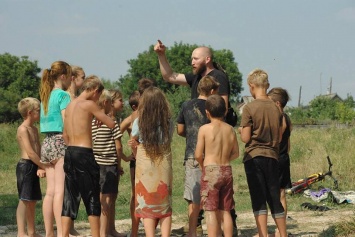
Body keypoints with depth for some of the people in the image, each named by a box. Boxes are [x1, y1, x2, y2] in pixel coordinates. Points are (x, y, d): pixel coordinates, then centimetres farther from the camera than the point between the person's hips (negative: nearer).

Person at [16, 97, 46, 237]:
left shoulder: (34, 129, 17)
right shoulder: (23, 129, -12)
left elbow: (38, 150, 8)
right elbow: (30, 152, -18)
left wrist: (40, 167, -7)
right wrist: (44, 166, -16)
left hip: (34, 167, 9)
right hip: (26, 166, -9)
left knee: (32, 200, 12)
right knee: (24, 199, -10)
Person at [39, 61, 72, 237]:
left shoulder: (46, 95, 16)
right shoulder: (63, 95, -8)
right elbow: (66, 123, -15)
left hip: (47, 143, 8)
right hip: (61, 143, -8)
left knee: (50, 191, 7)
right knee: (60, 191, -10)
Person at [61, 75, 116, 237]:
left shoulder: (70, 105, 14)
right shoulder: (89, 104, -9)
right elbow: (111, 124, -6)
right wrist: (102, 116, 13)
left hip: (69, 152, 7)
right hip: (84, 154, -7)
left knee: (70, 197, 8)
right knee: (92, 197, 1)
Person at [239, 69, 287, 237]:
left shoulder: (250, 108, -9)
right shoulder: (276, 108, 4)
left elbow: (245, 138, -10)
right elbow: (279, 138, 9)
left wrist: (241, 131, 10)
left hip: (253, 157, -4)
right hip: (272, 156, 4)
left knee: (259, 200, -3)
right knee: (275, 199, 11)